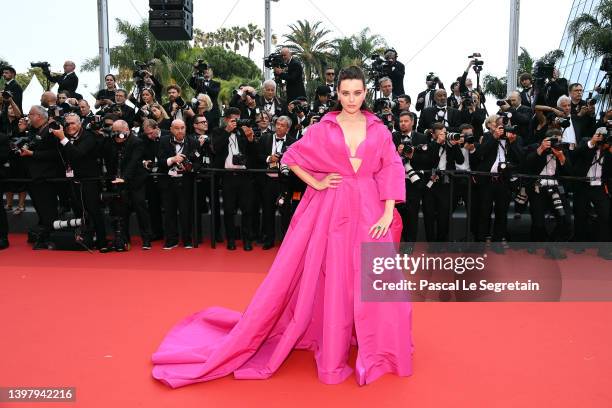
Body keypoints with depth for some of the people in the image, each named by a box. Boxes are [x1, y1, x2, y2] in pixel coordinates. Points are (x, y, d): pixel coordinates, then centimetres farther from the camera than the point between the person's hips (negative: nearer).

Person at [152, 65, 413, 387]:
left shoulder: (379, 130, 6)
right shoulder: (323, 128, 2)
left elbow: (392, 171, 2)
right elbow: (291, 157, 7)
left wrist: (388, 215, -6)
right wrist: (316, 183, -3)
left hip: (368, 209, 2)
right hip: (330, 209, -1)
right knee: (331, 280, 3)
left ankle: (378, 349, 29)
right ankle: (332, 352, 20)